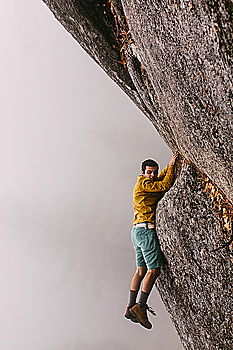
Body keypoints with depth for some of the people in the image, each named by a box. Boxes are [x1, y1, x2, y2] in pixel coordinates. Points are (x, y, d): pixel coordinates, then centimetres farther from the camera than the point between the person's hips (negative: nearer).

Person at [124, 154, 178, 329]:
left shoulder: (150, 184, 21)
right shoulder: (143, 182, -6)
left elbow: (161, 178, 34)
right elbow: (165, 186, -13)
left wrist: (170, 166, 20)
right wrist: (171, 166, -3)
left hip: (138, 231, 10)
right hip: (146, 229, -10)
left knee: (141, 270, 7)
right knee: (154, 269, -12)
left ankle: (131, 307, 6)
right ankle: (141, 306, -16)